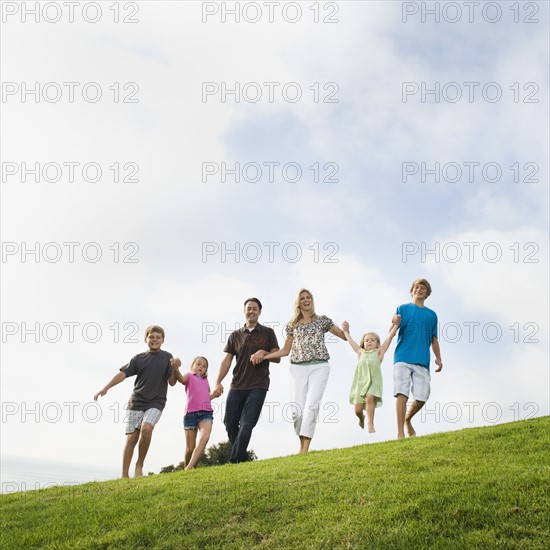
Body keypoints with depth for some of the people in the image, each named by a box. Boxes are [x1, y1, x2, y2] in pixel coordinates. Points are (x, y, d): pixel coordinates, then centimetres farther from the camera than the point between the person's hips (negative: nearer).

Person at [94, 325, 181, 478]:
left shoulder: (167, 357, 5)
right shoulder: (138, 358, 8)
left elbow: (172, 382, 1)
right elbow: (123, 374, 1)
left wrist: (175, 368, -18)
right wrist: (105, 388, -10)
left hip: (155, 403, -2)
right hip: (136, 402, 2)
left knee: (146, 428, -25)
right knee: (131, 438, -5)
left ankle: (139, 465, -7)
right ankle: (125, 475, 1)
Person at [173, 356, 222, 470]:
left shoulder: (205, 380, 27)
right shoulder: (189, 376, 12)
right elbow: (181, 379, -12)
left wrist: (214, 394, 12)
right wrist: (176, 368, -33)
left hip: (206, 412, 3)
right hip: (191, 413, -3)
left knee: (205, 437, -26)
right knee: (190, 448, 0)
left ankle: (190, 468, -30)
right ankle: (186, 469, 20)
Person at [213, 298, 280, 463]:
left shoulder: (267, 333, 7)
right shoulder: (235, 335, 12)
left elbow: (277, 357, 4)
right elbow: (227, 360, 5)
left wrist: (264, 352, -16)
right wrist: (218, 382, -7)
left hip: (258, 386, -3)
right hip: (237, 386, 3)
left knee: (247, 424, -12)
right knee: (230, 423, 1)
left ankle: (235, 461, -11)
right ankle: (242, 458, 20)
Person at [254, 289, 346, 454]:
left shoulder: (322, 320, 10)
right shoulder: (293, 325, 13)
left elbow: (344, 336, 13)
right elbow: (286, 350, 15)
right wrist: (262, 356, 5)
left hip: (319, 367, -2)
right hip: (298, 369, 2)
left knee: (311, 406, -17)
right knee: (297, 410, -7)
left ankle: (304, 449, -18)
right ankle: (302, 445, 11)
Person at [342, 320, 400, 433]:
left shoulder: (379, 352, 16)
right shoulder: (361, 352, 24)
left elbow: (390, 335, 13)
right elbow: (351, 341, 35)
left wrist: (396, 324, 9)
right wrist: (346, 331, 44)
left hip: (373, 380, -3)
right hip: (360, 380, 3)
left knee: (369, 398, -27)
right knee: (358, 409, 2)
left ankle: (371, 425, -21)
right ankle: (362, 418, 36)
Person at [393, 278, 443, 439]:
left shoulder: (432, 314, 21)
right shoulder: (402, 309, 13)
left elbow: (434, 340, 23)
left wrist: (438, 358, 7)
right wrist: (394, 324, -21)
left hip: (422, 361, 3)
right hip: (402, 358, -3)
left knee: (422, 397, -6)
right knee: (402, 394, -13)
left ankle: (407, 420, 23)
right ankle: (400, 434, -11)